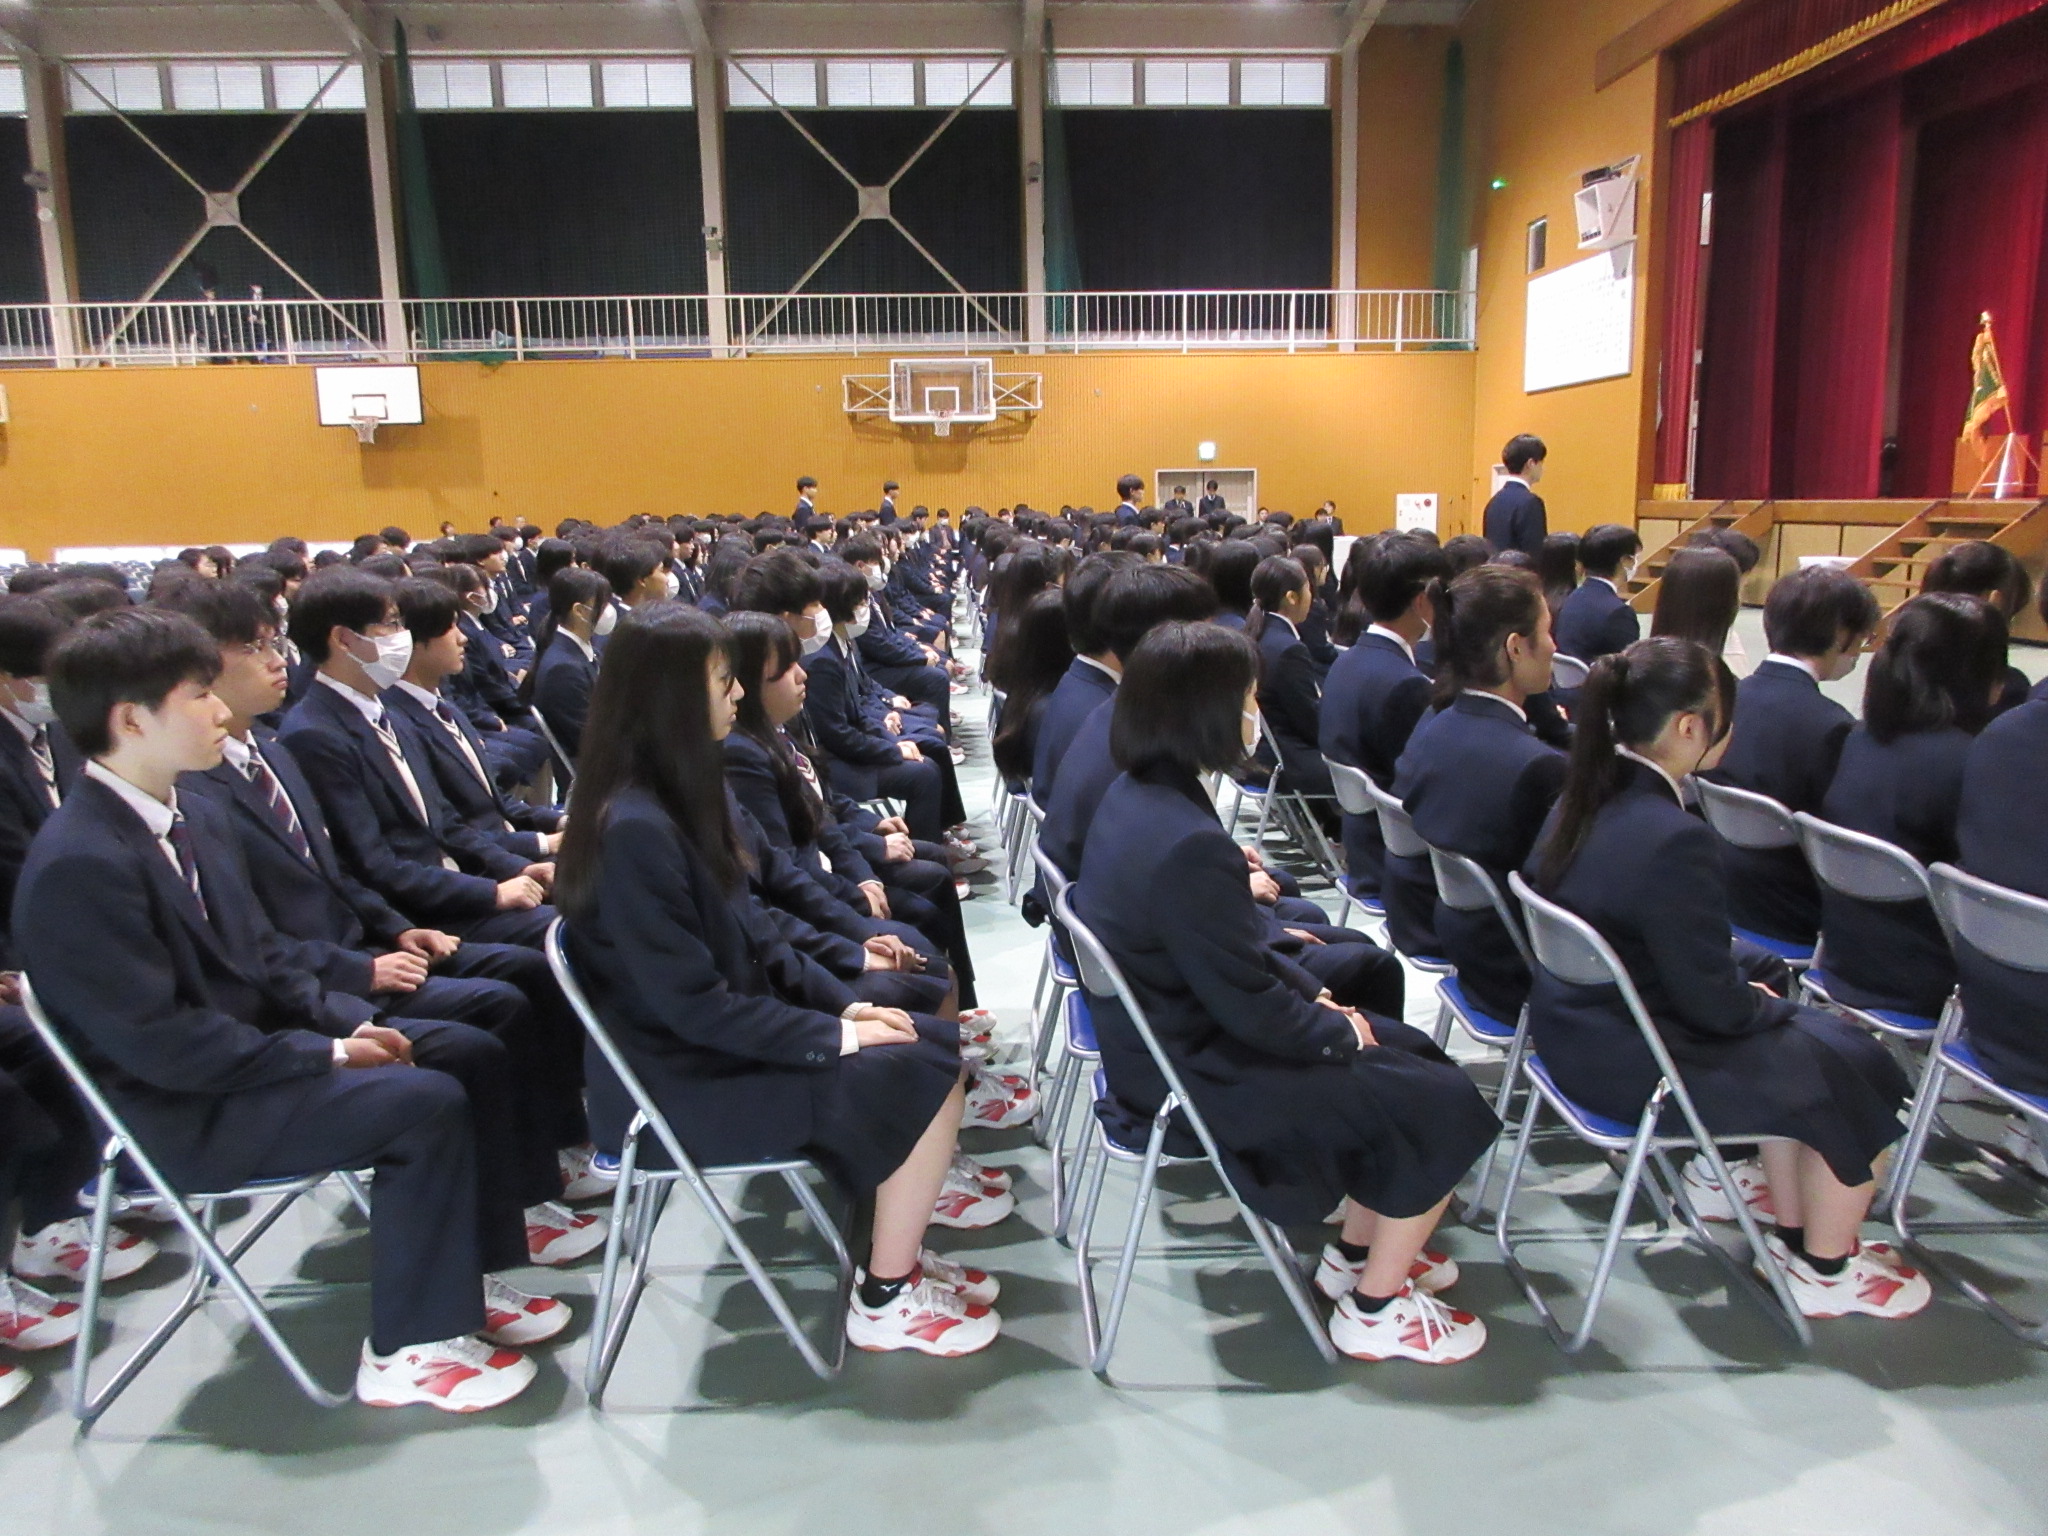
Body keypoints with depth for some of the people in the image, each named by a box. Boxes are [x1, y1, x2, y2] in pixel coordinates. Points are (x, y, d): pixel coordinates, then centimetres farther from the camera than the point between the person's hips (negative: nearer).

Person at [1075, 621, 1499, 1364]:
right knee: (1440, 1106, 1)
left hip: (1170, 1029, 10)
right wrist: (1337, 1031, -6)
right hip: (1195, 1077, -9)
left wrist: (1311, 997, 6)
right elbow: (1250, 1008, -24)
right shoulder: (1189, 847, -31)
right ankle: (1376, 1310, 17)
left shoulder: (1133, 797, 0)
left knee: (1407, 1051, 19)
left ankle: (1358, 1253, 32)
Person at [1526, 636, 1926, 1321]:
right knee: (1854, 1071, 10)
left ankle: (1794, 1238, 36)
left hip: (1574, 1029, 9)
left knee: (1800, 1037, 24)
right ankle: (1827, 1273, 28)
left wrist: (1755, 993, 11)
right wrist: (1768, 1001, 1)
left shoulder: (1583, 799, -2)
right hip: (1634, 1068, -9)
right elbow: (1714, 1004, -21)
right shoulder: (1672, 839, -30)